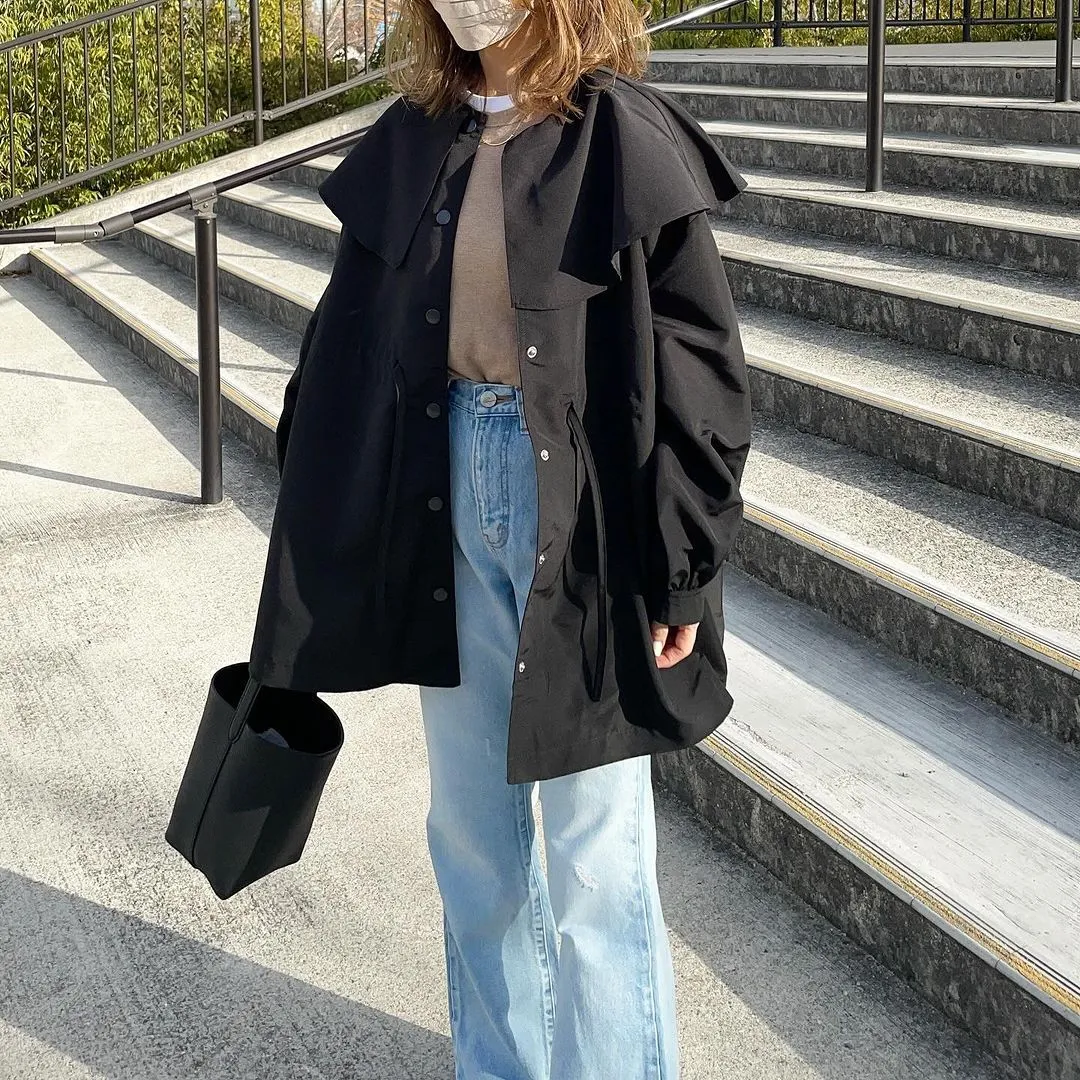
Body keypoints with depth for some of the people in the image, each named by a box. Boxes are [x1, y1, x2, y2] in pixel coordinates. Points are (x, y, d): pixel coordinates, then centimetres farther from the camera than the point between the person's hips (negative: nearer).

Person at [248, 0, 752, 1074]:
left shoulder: (626, 140, -9)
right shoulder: (411, 142, 7)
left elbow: (698, 368, -10)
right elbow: (349, 344, 10)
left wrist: (682, 574, -11)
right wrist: (318, 538, 10)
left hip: (581, 504, -5)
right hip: (446, 496, 5)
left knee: (595, 853, 2)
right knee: (470, 826, 16)